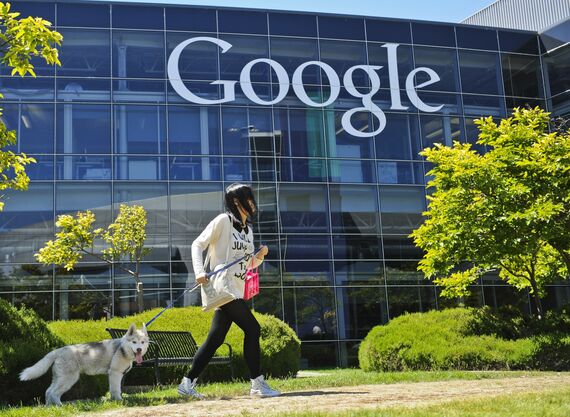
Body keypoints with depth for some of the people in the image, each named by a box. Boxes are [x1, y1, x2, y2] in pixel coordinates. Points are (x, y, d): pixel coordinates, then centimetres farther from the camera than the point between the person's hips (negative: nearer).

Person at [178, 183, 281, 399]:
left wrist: (260, 255, 2)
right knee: (252, 328, -11)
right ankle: (257, 384, -4)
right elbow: (197, 245, -7)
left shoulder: (248, 229, 19)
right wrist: (200, 272, -20)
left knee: (215, 338, 8)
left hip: (236, 291, 9)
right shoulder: (223, 221, -6)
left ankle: (188, 383, 14)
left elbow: (249, 264, 22)